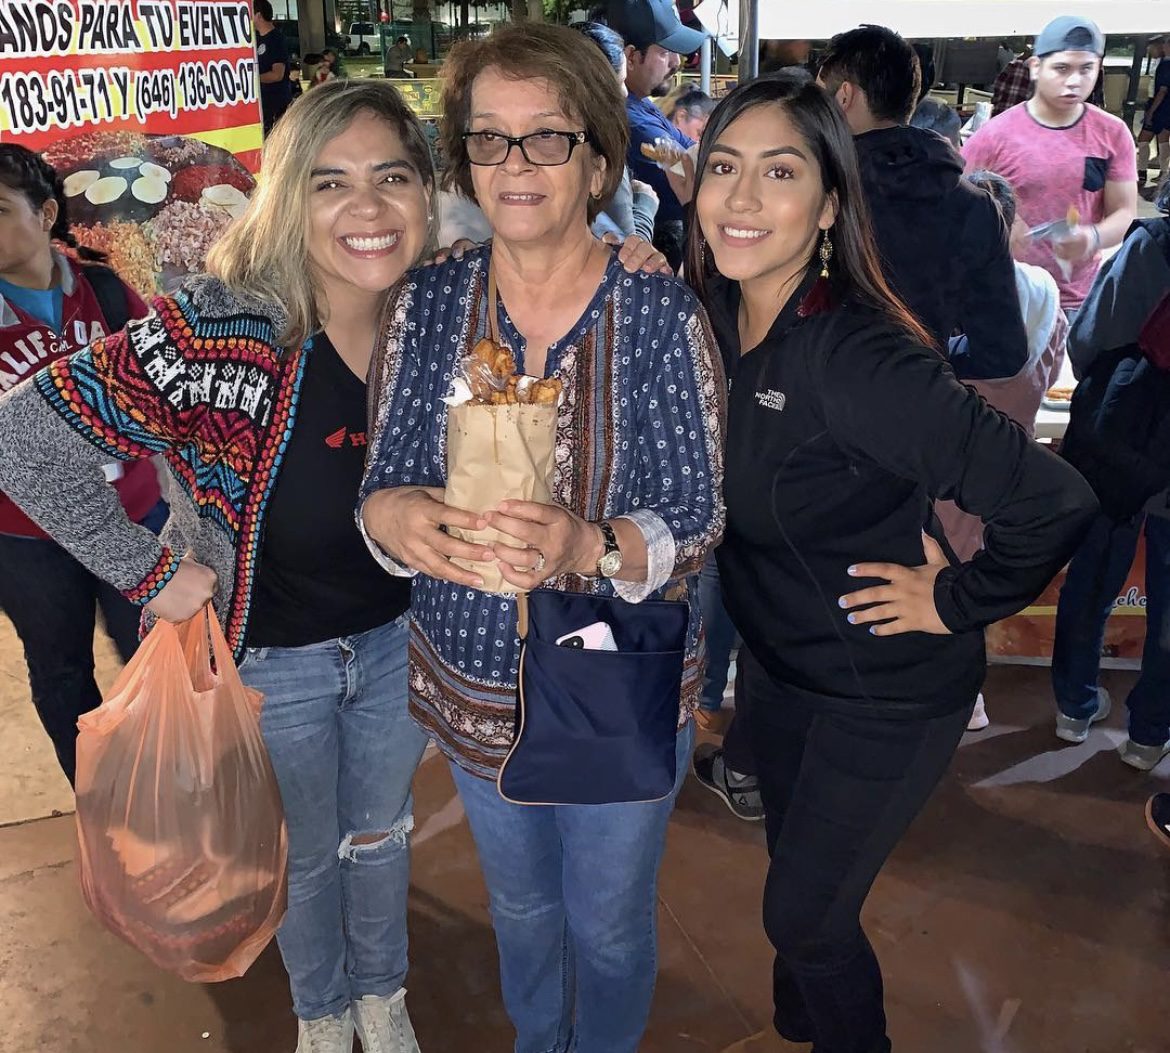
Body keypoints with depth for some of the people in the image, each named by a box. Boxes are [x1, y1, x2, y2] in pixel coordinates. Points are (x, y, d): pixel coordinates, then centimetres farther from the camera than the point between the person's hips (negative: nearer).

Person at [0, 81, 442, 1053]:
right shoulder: (217, 332, -27)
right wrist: (147, 572, -18)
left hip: (400, 637, 3)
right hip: (270, 655, -3)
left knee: (382, 833, 25)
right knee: (308, 854, 22)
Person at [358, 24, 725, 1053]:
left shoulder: (666, 316, -17)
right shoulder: (426, 304, -8)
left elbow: (697, 523, -16)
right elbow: (386, 481, -4)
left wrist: (591, 546, -36)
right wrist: (391, 517, -28)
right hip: (472, 687, 3)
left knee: (609, 922, 22)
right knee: (519, 905, 28)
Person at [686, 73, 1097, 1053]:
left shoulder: (861, 358, -31)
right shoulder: (709, 314, -8)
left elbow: (1054, 500, -32)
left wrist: (956, 601, -20)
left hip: (885, 691, -7)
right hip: (775, 659, 7)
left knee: (805, 912, 10)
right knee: (794, 866, 27)